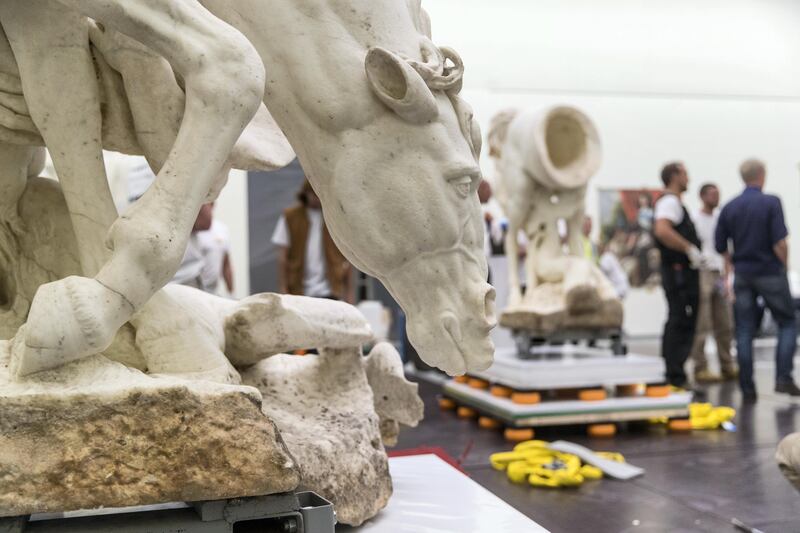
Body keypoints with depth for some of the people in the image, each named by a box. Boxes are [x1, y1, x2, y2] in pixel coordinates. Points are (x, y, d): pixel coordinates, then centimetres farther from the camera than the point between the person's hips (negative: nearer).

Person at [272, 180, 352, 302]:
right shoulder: (290, 217, 5)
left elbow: (346, 258, 6)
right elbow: (283, 256, 3)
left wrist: (348, 291, 3)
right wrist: (283, 288, -4)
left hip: (329, 292, 0)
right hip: (299, 292, 0)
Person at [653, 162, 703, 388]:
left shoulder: (674, 203, 22)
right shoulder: (670, 202, -12)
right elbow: (662, 230, -29)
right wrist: (689, 249, -23)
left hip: (681, 274, 11)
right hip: (679, 272, -11)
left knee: (679, 325, 13)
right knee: (680, 325, -10)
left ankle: (672, 375, 18)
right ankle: (675, 378, -9)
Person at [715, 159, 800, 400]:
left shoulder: (729, 208, 3)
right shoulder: (771, 203, -10)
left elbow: (721, 246, 5)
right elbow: (780, 242, -16)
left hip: (742, 275, 4)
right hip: (770, 272, -4)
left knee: (744, 332, 6)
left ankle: (747, 387, 4)